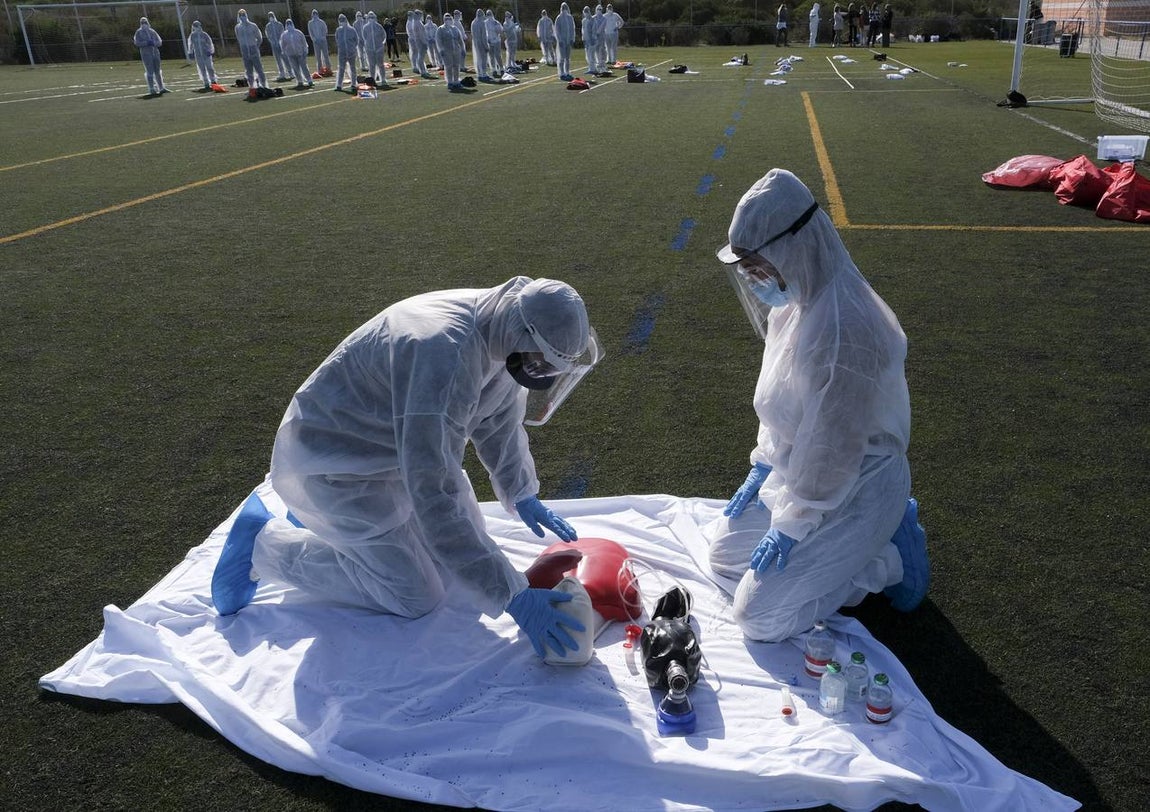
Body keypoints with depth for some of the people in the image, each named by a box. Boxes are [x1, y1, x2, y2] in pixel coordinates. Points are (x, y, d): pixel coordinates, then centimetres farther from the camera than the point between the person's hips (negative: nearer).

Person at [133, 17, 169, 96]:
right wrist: (146, 43, -16)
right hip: (146, 53, -4)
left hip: (155, 52, 4)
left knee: (157, 71, 10)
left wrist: (153, 43, -11)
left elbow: (159, 42, 8)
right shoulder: (139, 32, 4)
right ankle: (152, 90, -8)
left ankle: (161, 88, 17)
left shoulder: (152, 31, 15)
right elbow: (137, 43, -5)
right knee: (150, 71, -8)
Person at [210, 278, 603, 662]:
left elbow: (500, 422, 11)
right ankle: (265, 546, 8)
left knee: (467, 545, 15)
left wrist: (523, 496, 8)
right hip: (333, 465, -9)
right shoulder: (445, 356, -39)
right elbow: (434, 492, -40)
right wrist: (513, 596, -37)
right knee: (416, 599, -4)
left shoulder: (506, 337, -9)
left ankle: (324, 520, 27)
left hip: (399, 450, 9)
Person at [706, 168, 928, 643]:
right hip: (800, 473, 9)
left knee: (759, 617, -12)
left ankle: (888, 558, 5)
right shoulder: (795, 302, -1)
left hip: (857, 490, -9)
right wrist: (764, 466, 12)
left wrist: (793, 523, -16)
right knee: (723, 550, 17)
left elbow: (832, 447, -26)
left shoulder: (840, 329, -31)